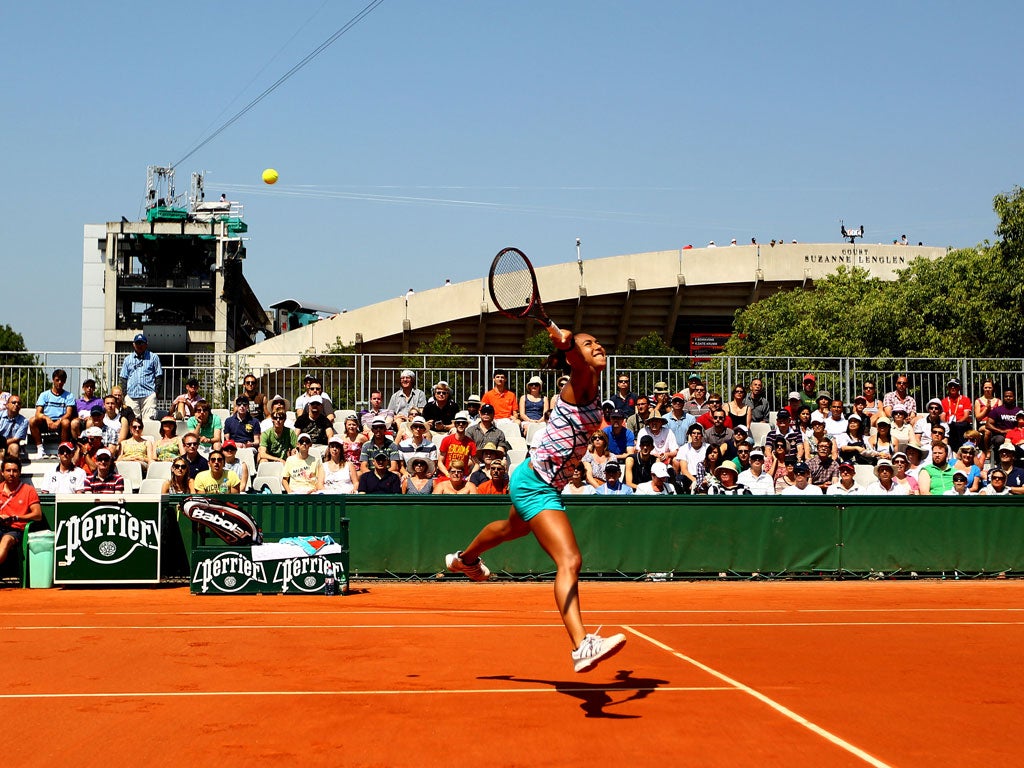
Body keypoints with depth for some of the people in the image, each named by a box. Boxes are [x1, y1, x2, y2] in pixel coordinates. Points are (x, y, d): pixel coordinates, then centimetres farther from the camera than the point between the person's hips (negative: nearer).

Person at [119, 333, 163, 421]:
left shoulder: (153, 357, 11)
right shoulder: (128, 359, 19)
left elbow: (159, 376, 8)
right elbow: (123, 378, 18)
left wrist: (156, 391, -2)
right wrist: (125, 394, 7)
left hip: (148, 395, -3)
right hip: (131, 395, 3)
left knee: (149, 419, -11)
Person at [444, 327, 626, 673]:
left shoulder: (592, 385, 6)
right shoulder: (580, 383, -19)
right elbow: (578, 362, -44)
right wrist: (567, 342, -65)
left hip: (541, 484, 11)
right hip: (535, 484, -11)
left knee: (511, 528, 38)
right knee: (569, 560, -24)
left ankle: (465, 558, 67)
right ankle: (582, 646, -34)